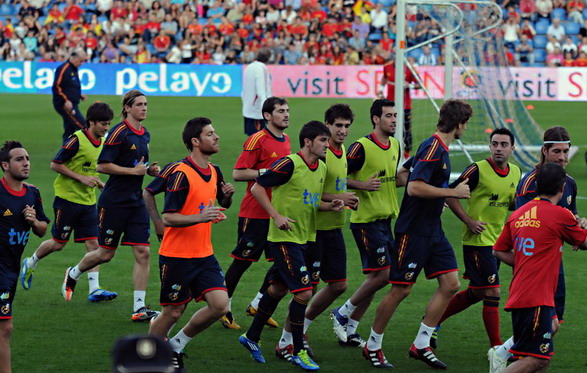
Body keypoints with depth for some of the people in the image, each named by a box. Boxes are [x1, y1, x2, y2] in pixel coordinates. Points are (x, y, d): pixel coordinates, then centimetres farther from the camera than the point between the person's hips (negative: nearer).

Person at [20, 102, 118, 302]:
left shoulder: (104, 143, 7)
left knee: (93, 243, -3)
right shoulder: (77, 140, -16)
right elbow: (55, 164, -14)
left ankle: (94, 289, -5)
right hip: (67, 198, -6)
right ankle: (30, 264, 30)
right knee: (58, 243, 4)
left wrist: (102, 185, 6)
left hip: (88, 201, 6)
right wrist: (81, 178, -19)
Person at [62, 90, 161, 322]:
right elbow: (102, 165, -18)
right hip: (114, 202, -7)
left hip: (136, 202, 7)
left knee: (142, 252, -4)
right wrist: (134, 170, -20)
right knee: (106, 254, 4)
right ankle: (72, 274, 34)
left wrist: (150, 169, 6)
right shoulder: (119, 133, -14)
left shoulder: (145, 135, 11)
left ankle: (139, 308, -4)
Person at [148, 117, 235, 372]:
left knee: (220, 304, -7)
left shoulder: (214, 172, 7)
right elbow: (168, 217, -19)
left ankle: (176, 345, 13)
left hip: (204, 255, 7)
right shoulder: (181, 174, -17)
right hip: (176, 256, -7)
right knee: (173, 312, 1)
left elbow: (222, 204, 25)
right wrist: (200, 217, -31)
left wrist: (227, 196, 2)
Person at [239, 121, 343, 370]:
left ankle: (252, 337, 33)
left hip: (304, 238, 9)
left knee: (278, 288, 18)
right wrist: (276, 216, -20)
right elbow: (257, 188, -14)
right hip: (283, 238, -9)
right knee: (303, 292, -11)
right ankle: (298, 353, 0)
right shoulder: (290, 164, -17)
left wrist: (329, 206, 1)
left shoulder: (322, 168, 8)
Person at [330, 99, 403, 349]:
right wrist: (363, 185, -25)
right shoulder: (361, 147, -14)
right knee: (383, 274, -12)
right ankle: (342, 314, 5)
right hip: (366, 221, -8)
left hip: (385, 219, 8)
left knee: (375, 276, 7)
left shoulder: (395, 145, 11)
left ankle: (349, 330, 16)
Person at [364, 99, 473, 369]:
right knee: (400, 290, -2)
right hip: (413, 231, -10)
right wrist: (453, 192, -21)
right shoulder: (433, 149, -18)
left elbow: (406, 172, 24)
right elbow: (414, 187, -27)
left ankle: (421, 345, 9)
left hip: (432, 230, 10)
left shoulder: (439, 149, 11)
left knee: (451, 284, 2)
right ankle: (373, 347, 13)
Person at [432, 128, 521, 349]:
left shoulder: (515, 173, 8)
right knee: (492, 293, -8)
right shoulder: (478, 170, -14)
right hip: (478, 240, -8)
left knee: (475, 293, 14)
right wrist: (469, 221, -18)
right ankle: (496, 348, 0)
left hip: (497, 242, 8)